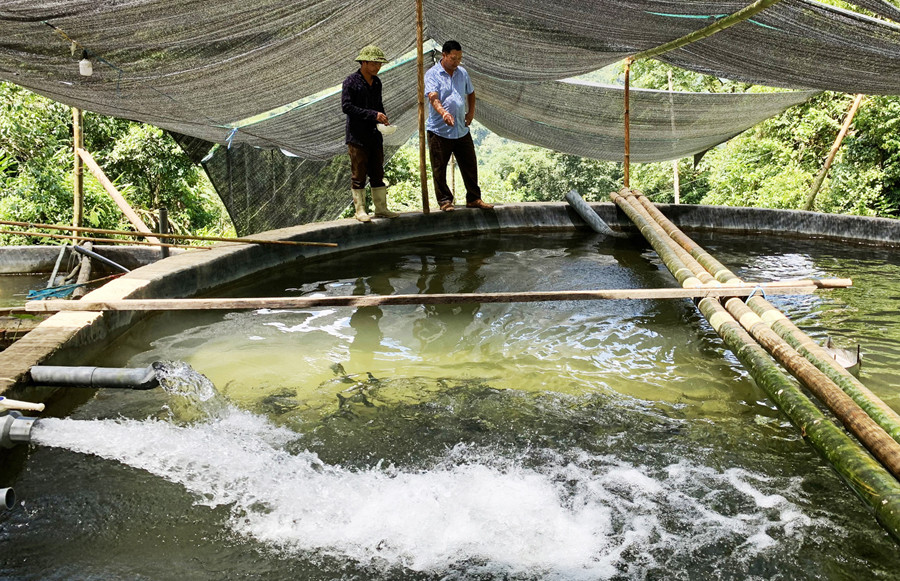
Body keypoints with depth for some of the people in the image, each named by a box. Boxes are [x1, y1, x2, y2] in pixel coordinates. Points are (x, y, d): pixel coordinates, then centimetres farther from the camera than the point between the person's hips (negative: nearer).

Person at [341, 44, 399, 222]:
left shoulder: (376, 82, 13)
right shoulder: (351, 82, -8)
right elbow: (346, 107, -16)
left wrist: (383, 118, 1)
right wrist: (373, 115, -20)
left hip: (375, 135, 7)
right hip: (357, 136, -7)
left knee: (378, 173, 10)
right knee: (358, 175, -1)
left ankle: (381, 208, 17)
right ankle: (360, 210, 6)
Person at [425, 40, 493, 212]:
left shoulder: (462, 73, 11)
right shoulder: (432, 74, -8)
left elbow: (471, 93, 28)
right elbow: (433, 97, -24)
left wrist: (471, 111, 13)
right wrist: (443, 113, -42)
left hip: (462, 130, 5)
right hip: (439, 131, -5)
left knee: (470, 166, 8)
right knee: (439, 169, 1)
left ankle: (473, 199, 20)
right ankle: (445, 200, 15)